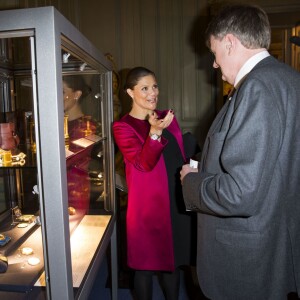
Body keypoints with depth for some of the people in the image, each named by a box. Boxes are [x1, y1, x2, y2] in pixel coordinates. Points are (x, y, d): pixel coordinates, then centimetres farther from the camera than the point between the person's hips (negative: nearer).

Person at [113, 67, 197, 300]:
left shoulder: (167, 117, 8)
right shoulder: (123, 127, -8)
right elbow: (143, 163, -21)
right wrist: (155, 132, -35)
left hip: (178, 203, 5)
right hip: (148, 206, -5)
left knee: (173, 260, 19)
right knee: (147, 264, 10)